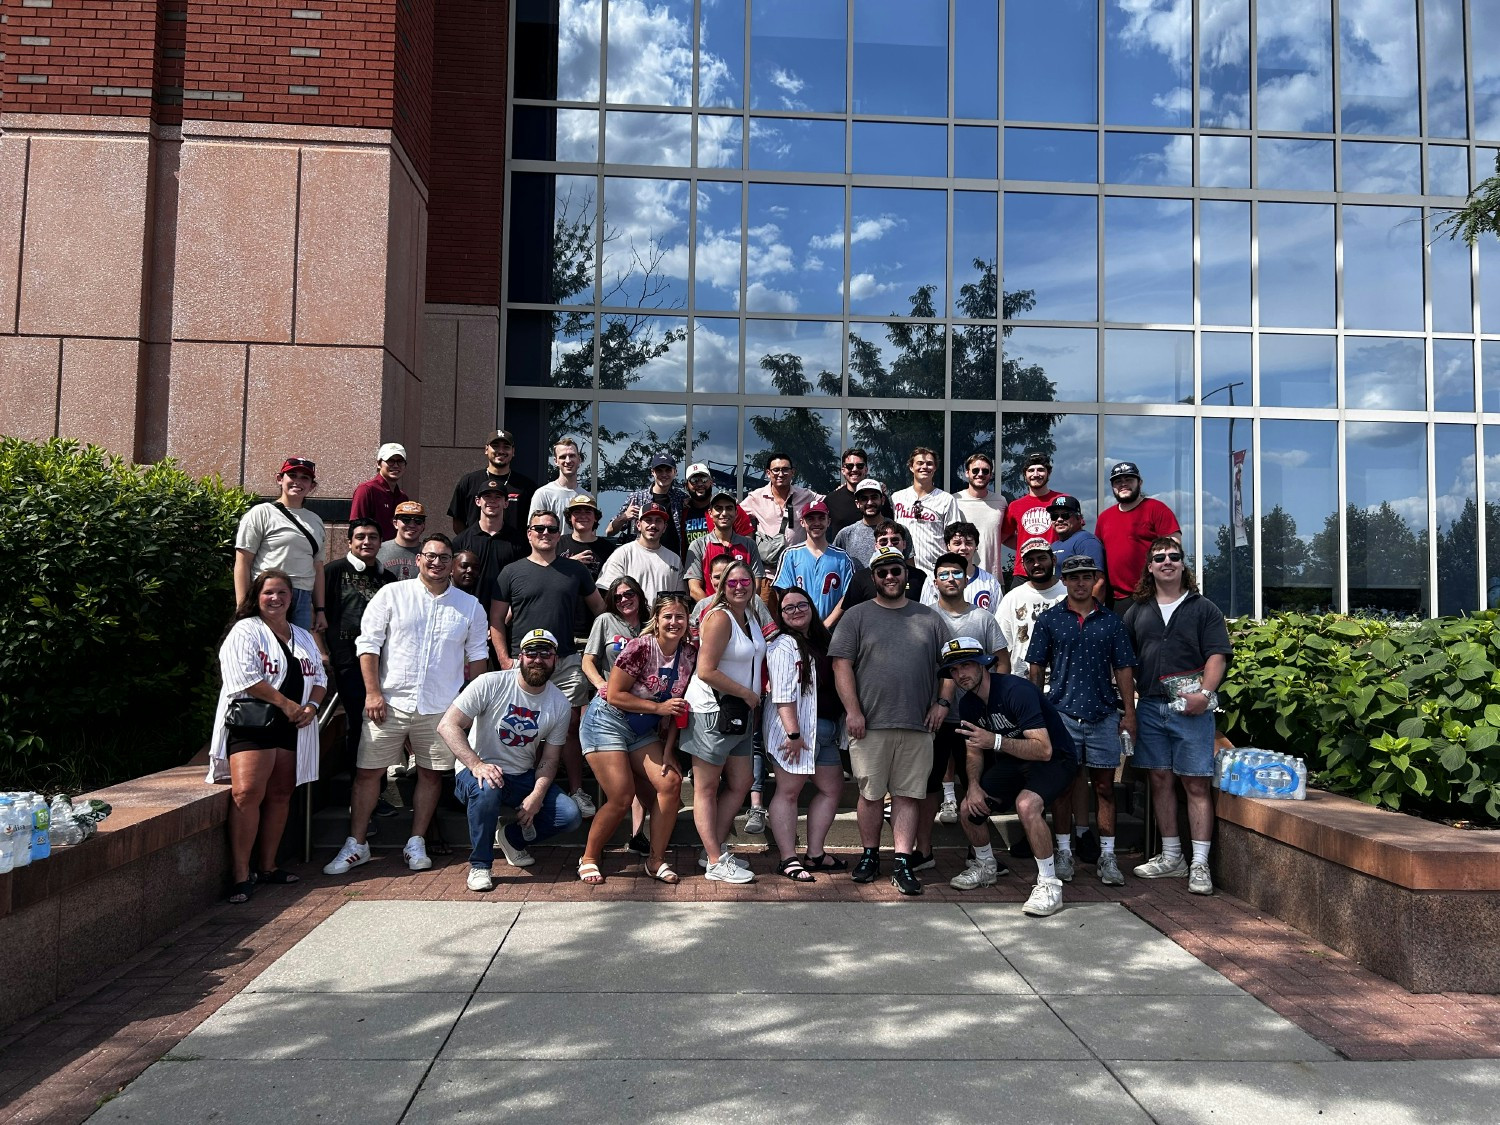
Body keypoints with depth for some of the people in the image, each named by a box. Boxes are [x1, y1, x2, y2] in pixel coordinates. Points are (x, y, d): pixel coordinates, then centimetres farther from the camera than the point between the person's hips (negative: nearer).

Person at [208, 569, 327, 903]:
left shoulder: (303, 637, 20)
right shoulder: (244, 632, -1)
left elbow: (319, 678, 18)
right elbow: (247, 679, -13)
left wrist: (311, 706, -3)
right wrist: (287, 704, -13)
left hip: (292, 727, 6)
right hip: (251, 723, -6)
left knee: (280, 796, 8)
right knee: (247, 793, -17)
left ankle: (267, 866, 17)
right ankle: (241, 874, -14)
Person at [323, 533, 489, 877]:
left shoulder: (470, 606, 7)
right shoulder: (392, 594, 2)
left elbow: (476, 656, 11)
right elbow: (368, 643, 0)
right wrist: (372, 692, -6)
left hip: (441, 707, 1)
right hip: (390, 702, -1)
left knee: (431, 773, 7)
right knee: (368, 771, 2)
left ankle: (416, 844, 20)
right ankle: (356, 845, 14)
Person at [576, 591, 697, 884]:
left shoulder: (690, 654, -3)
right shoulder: (640, 648, -21)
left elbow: (678, 707, 3)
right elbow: (614, 696, -18)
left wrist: (668, 751, -2)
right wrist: (658, 708, -21)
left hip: (644, 730, 6)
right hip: (607, 722, -6)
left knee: (671, 783, -9)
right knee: (622, 797, -11)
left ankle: (656, 860, 6)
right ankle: (589, 858, 11)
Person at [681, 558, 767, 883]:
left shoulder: (749, 618, 12)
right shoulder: (719, 618, -15)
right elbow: (706, 671, -22)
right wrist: (747, 693, -13)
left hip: (739, 713, 9)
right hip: (712, 711, -9)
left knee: (740, 784, 12)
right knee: (706, 788, 1)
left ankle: (713, 851, 22)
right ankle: (716, 863, 5)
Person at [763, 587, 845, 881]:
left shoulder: (821, 641, 16)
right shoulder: (783, 645, -9)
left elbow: (833, 684, 22)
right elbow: (783, 696, -17)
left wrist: (841, 725, 13)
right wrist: (793, 733, -23)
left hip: (825, 729, 9)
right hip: (797, 729, -9)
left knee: (832, 788, 12)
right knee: (788, 791, -3)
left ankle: (815, 854, 21)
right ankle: (789, 859, 0)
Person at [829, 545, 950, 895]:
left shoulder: (929, 618, 13)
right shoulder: (857, 616, 5)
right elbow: (842, 665, -2)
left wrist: (942, 702, 5)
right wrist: (853, 711, -9)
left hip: (918, 725, 2)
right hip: (870, 724, -2)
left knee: (908, 795, 3)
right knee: (870, 794, 5)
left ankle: (903, 863, 8)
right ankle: (869, 856, 20)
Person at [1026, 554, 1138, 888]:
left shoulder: (1111, 622, 9)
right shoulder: (1049, 620, 5)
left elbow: (1123, 669, 9)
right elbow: (1037, 669, 5)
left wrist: (1129, 713, 3)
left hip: (1104, 714, 1)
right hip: (1061, 712, -1)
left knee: (1105, 787, 4)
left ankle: (1107, 856, 11)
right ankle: (1064, 852, 14)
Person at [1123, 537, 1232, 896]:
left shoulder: (1203, 608, 5)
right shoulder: (1138, 611, 14)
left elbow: (1217, 656, -4)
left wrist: (1204, 693, -18)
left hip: (1191, 708, -3)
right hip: (1150, 707, 4)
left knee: (1196, 783, -3)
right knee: (1161, 780, 9)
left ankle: (1199, 865, 0)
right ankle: (1171, 857, 20)